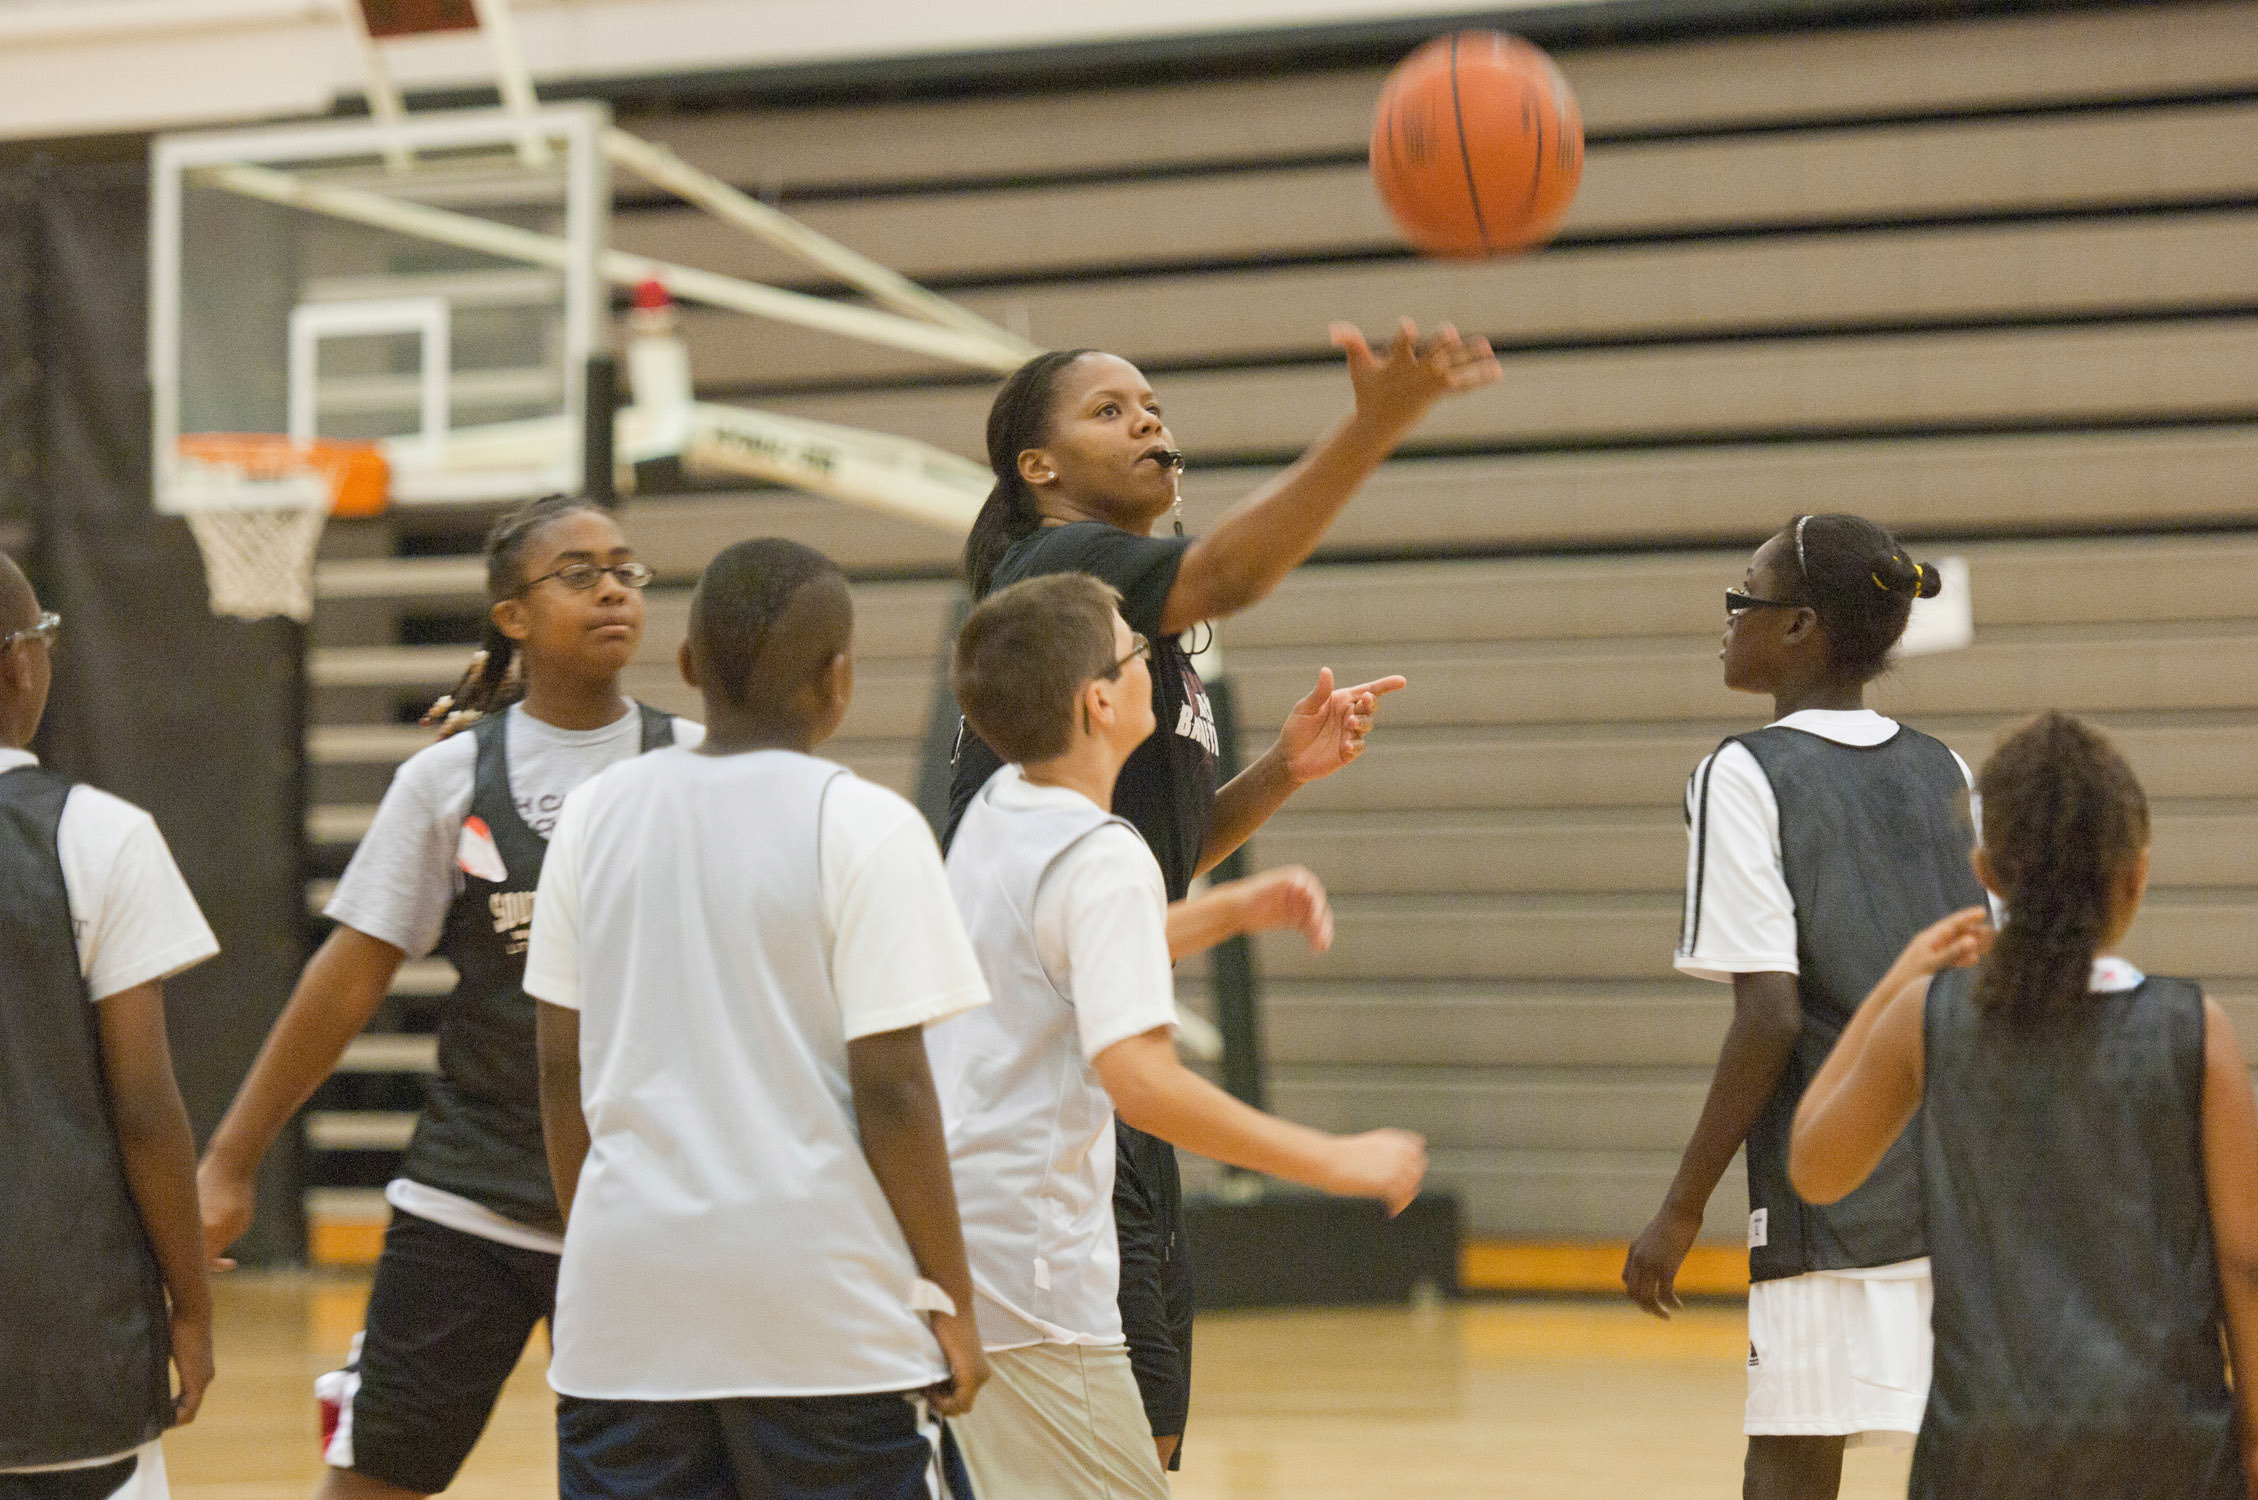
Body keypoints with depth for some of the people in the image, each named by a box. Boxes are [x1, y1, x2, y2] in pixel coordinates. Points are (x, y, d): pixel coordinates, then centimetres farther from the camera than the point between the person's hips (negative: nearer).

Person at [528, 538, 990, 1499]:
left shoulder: (597, 815, 6)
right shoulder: (863, 827, -8)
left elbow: (562, 1069, 10)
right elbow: (889, 1088, -11)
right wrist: (952, 1303, -3)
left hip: (629, 1305, 4)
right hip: (821, 1298, -4)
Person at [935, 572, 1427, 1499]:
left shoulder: (996, 812, 11)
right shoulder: (1104, 860, -17)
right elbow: (1141, 1081, -25)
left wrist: (1239, 907, 36)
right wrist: (1333, 1163, -19)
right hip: (1027, 1276, -9)